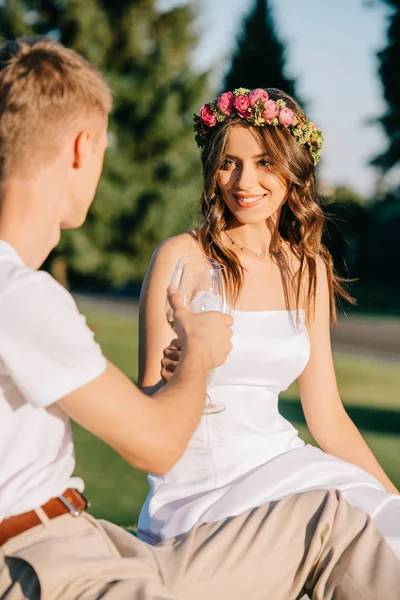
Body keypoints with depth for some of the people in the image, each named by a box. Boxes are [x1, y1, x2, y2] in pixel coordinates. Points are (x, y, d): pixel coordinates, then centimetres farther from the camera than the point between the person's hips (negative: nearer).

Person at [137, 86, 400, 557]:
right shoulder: (182, 257, -5)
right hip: (198, 485, -5)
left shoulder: (309, 269, 10)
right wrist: (179, 376, -26)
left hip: (284, 462, 5)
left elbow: (328, 419, 12)